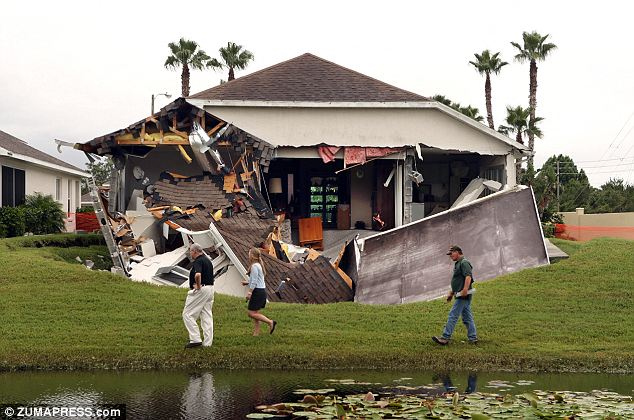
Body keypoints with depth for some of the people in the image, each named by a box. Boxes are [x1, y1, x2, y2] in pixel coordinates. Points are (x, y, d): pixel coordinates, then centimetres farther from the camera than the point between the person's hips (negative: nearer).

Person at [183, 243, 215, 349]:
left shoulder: (198, 261, -16)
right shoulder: (207, 260, 16)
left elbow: (197, 275, -34)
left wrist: (198, 285, -20)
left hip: (200, 290, -10)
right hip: (210, 289, 10)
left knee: (188, 314, -2)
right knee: (207, 316, 10)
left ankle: (196, 339, -7)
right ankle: (207, 343, 10)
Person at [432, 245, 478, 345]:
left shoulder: (464, 263, -11)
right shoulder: (458, 264, 22)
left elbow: (468, 276, -25)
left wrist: (465, 289, -36)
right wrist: (451, 293, 28)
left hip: (464, 295, -11)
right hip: (461, 295, 11)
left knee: (453, 315, -11)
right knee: (467, 317, 10)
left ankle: (445, 338, -12)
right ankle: (473, 338, 12)